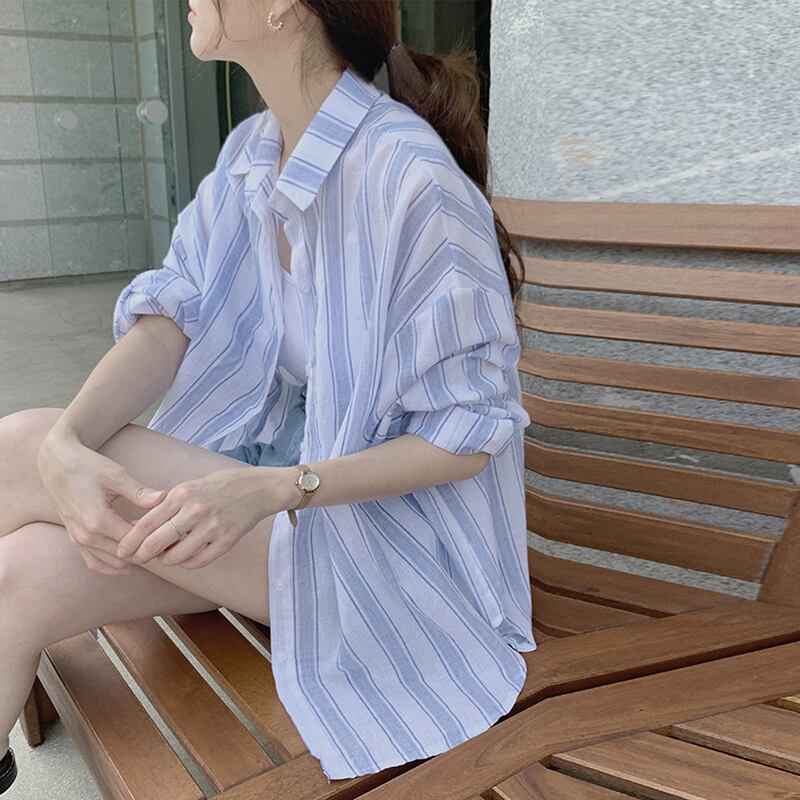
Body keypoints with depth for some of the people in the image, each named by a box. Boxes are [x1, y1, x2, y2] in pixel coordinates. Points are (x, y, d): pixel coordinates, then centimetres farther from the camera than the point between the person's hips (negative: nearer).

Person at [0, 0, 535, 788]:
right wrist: (67, 444, -24)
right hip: (272, 466, 7)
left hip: (386, 534, -6)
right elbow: (170, 318, -6)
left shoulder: (412, 179, -22)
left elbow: (466, 435, -18)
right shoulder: (251, 149, 4)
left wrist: (271, 489, -29)